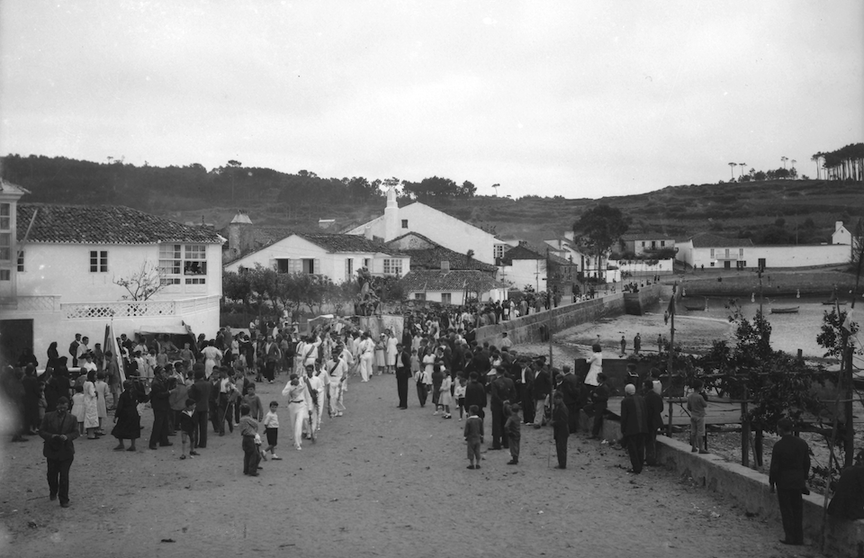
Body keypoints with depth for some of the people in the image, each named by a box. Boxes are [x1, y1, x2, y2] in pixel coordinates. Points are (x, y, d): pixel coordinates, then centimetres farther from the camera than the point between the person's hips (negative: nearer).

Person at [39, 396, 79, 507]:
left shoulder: (72, 419, 1)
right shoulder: (48, 416, 0)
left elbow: (75, 432, 0)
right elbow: (41, 431, -1)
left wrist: (67, 437, -20)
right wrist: (51, 436, -19)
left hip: (66, 452, -1)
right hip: (52, 451, 1)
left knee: (64, 476, -1)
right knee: (52, 474, 14)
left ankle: (64, 500, 5)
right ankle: (53, 492, 41)